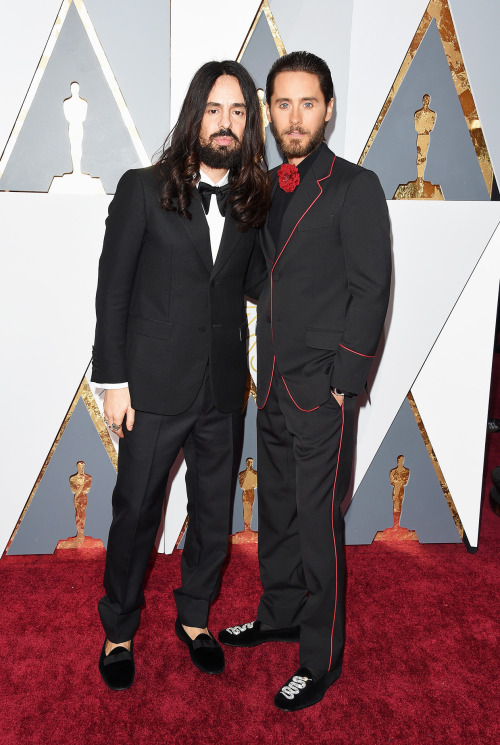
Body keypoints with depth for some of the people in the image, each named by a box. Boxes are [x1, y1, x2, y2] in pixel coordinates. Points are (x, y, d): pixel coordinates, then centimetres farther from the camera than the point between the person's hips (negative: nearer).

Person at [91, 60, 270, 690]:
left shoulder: (254, 202, 6)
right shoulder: (142, 190, -4)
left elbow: (256, 282, 9)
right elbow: (112, 291, -4)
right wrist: (113, 380, -8)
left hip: (223, 388, 4)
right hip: (155, 385, -3)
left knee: (214, 510, 15)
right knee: (135, 510, 8)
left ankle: (194, 614, 38)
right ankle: (119, 630, 31)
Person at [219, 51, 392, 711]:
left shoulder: (356, 187, -6)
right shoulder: (265, 188, 13)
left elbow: (371, 291, -10)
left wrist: (343, 384, -14)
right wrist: (267, 372, 10)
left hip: (322, 390, -6)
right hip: (273, 384, 6)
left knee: (318, 521, 1)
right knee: (276, 509, 17)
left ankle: (322, 660, 17)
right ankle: (280, 614, 37)